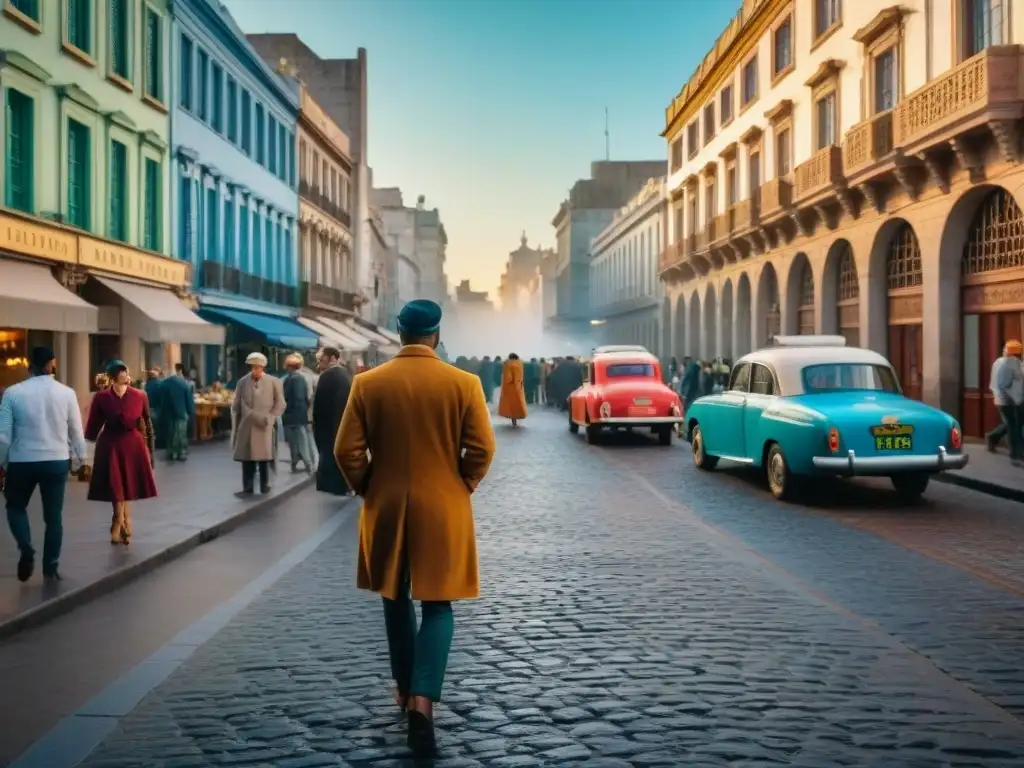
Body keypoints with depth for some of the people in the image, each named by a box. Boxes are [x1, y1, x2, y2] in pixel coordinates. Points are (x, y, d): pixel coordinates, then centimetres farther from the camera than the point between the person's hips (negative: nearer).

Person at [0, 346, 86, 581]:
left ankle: (26, 550, 0)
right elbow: (76, 431, 2)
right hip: (57, 461, 1)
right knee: (54, 516, 11)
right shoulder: (66, 393, -5)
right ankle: (50, 569, 14)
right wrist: (78, 458, 17)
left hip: (22, 462, -1)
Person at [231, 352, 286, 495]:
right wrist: (236, 426, 5)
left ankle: (265, 486, 13)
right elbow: (235, 406, 8)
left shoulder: (274, 382, 0)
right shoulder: (242, 382, 4)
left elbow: (280, 404, 0)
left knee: (264, 458, 2)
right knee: (247, 458, 1)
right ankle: (247, 488, 6)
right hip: (246, 427, 1)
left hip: (265, 428, -1)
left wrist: (268, 419, -10)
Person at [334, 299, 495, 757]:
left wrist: (366, 490, 10)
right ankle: (423, 699, -12)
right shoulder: (464, 383, -8)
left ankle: (404, 689, 32)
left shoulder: (367, 383, -5)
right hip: (443, 509, -1)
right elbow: (481, 448, -8)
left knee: (396, 598, 19)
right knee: (437, 605, 5)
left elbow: (347, 451, -6)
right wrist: (462, 488, 8)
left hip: (386, 508, 2)